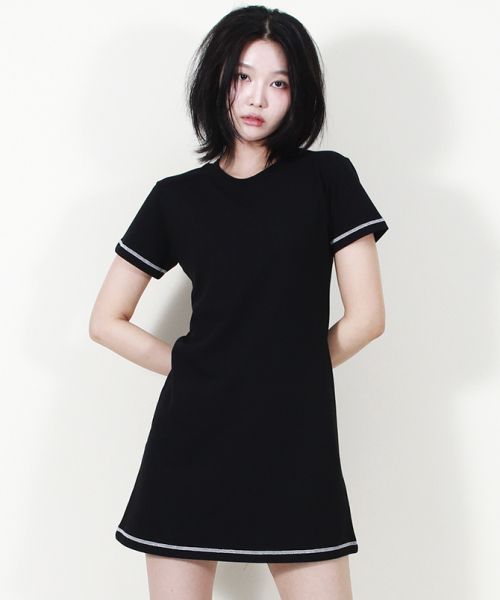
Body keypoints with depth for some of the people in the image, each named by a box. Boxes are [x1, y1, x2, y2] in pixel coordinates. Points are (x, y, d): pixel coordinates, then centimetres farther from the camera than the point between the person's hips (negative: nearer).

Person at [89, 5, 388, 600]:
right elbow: (107, 321, 9)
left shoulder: (327, 178, 3)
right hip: (192, 438, 1)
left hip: (296, 441, -1)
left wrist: (293, 372, 8)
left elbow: (365, 317, 0)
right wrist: (195, 370, 5)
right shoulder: (175, 198, 7)